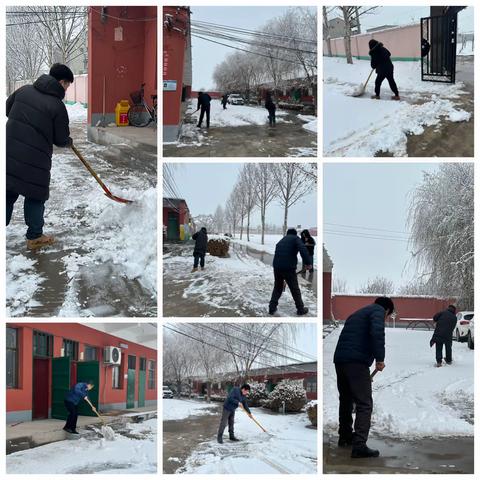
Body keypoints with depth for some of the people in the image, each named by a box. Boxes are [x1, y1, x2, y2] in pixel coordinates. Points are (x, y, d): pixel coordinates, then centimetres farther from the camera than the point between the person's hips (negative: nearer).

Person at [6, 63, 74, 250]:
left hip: (10, 153, 6)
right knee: (36, 196, 10)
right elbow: (61, 140, -4)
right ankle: (34, 237, 19)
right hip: (34, 159, -5)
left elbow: (7, 109, 19)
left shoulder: (24, 90, 4)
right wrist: (68, 142, 19)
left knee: (9, 194, 16)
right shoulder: (57, 106, -12)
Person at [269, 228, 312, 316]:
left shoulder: (282, 240, 25)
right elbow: (303, 249, -15)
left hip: (277, 267, 5)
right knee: (295, 289, 9)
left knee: (277, 288, 22)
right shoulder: (295, 238, 6)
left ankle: (272, 308, 19)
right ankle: (301, 309, 20)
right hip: (289, 267, -5)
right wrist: (308, 263, -19)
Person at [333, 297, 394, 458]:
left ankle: (345, 437, 36)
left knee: (346, 400, 24)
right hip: (357, 361, -8)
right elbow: (377, 332, -17)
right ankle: (359, 445, -15)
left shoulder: (358, 313, 31)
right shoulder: (378, 311, 6)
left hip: (339, 359, 8)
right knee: (364, 404, -6)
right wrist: (380, 358, -13)